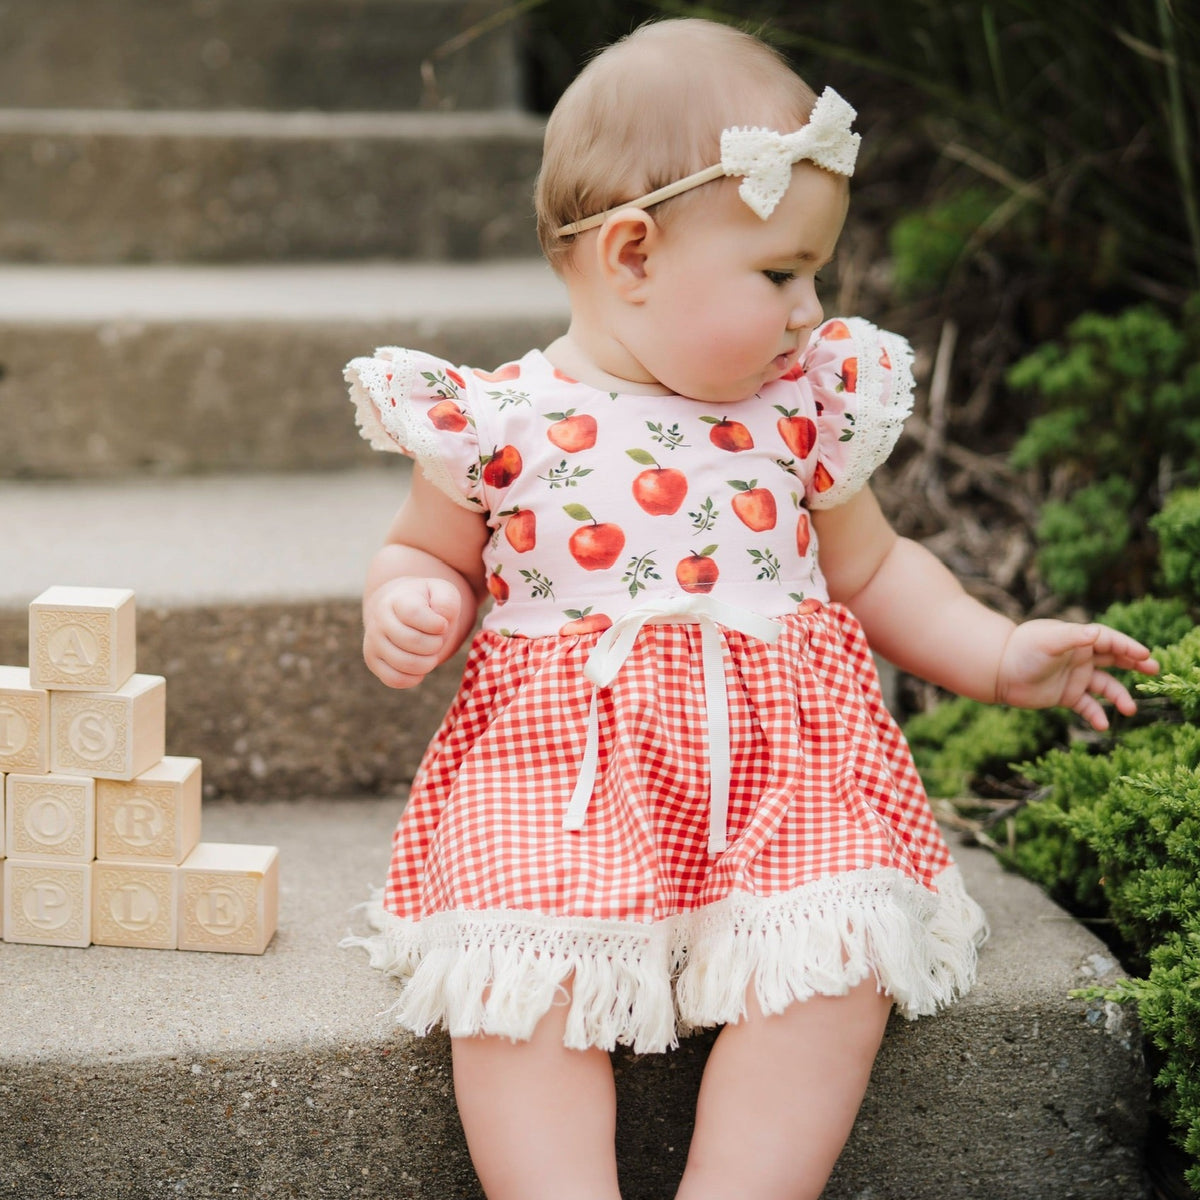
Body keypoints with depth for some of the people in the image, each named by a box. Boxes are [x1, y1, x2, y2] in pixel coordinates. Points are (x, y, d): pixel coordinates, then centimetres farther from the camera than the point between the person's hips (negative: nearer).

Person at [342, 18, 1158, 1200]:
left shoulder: (804, 407, 9)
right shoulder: (500, 420, 1)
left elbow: (870, 568, 22)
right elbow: (429, 555, 17)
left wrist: (1000, 655, 10)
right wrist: (406, 607, -6)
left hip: (777, 754, 2)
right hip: (556, 755, -2)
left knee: (833, 959, -25)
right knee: (517, 971, -28)